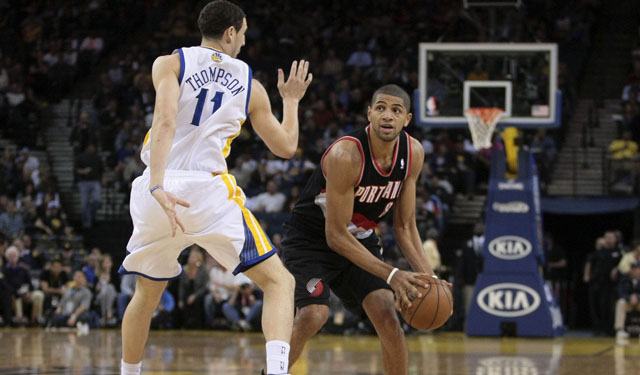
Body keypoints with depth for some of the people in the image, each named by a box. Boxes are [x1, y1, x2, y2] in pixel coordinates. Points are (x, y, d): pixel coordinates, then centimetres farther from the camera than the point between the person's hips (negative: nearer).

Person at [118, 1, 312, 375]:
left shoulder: (170, 63, 9)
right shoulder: (250, 85, 14)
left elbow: (166, 121, -9)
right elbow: (286, 147, 23)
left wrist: (157, 187, -19)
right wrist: (291, 100, 40)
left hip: (157, 192, 2)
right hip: (208, 189, -2)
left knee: (146, 294, 23)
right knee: (279, 281, 3)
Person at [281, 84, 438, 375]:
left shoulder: (413, 154, -11)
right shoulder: (345, 155, -31)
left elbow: (404, 226, -1)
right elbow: (336, 235, -28)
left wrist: (428, 276, -15)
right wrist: (390, 275, -33)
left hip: (360, 239, 6)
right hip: (310, 239, -6)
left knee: (387, 316, -9)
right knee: (313, 315, -25)